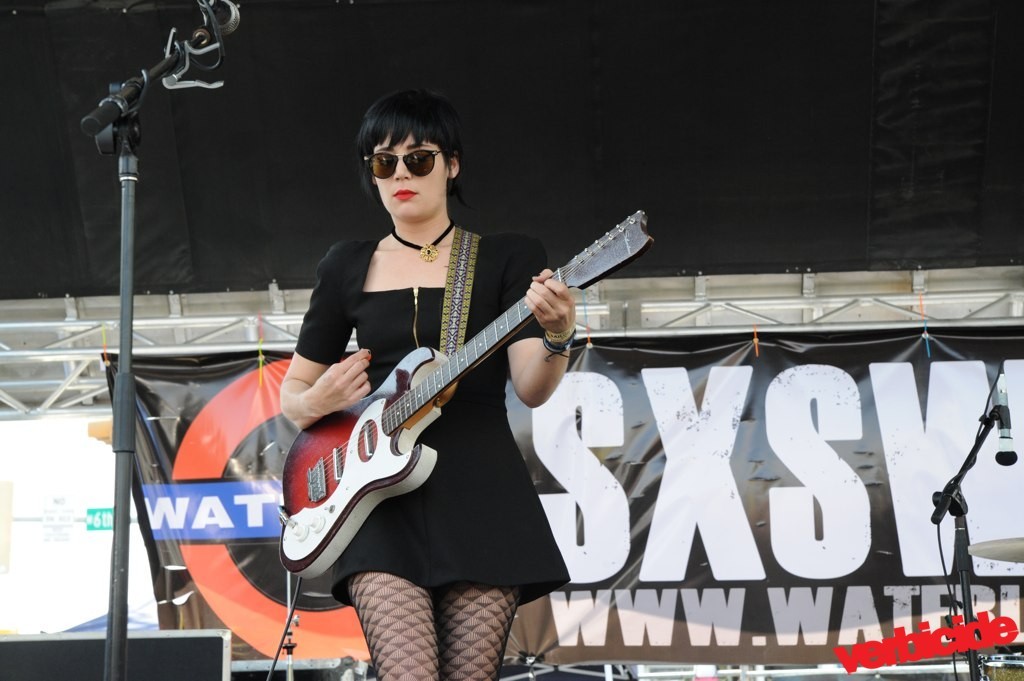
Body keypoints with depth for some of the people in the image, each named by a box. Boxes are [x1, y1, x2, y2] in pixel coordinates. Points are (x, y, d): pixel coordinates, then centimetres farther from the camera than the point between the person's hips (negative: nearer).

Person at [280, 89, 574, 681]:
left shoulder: (509, 257, 5)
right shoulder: (348, 266, 12)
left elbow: (531, 388, -7)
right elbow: (292, 393, 18)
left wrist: (558, 336, -28)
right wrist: (318, 402, -5)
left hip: (482, 487, -1)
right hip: (380, 490, 1)